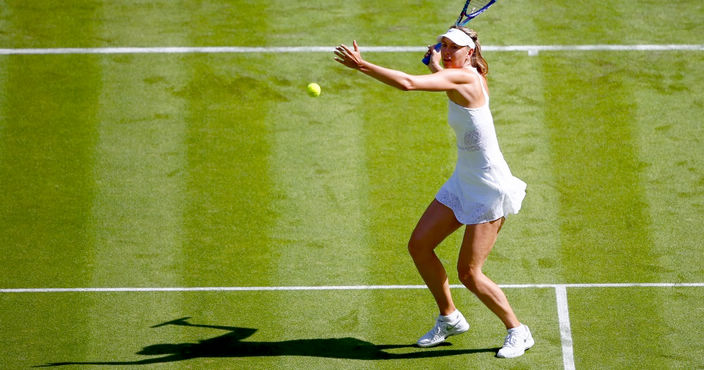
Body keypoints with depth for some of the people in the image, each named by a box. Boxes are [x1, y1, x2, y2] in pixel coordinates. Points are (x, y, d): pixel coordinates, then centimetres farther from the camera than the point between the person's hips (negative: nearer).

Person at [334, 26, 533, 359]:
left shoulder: (461, 78, -21)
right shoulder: (472, 79, 7)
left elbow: (408, 83, -35)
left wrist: (361, 65, -31)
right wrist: (435, 65, 23)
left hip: (490, 190, -10)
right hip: (463, 182, 10)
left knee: (468, 273, -7)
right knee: (419, 246, 7)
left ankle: (518, 332, 11)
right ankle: (449, 318, 24)